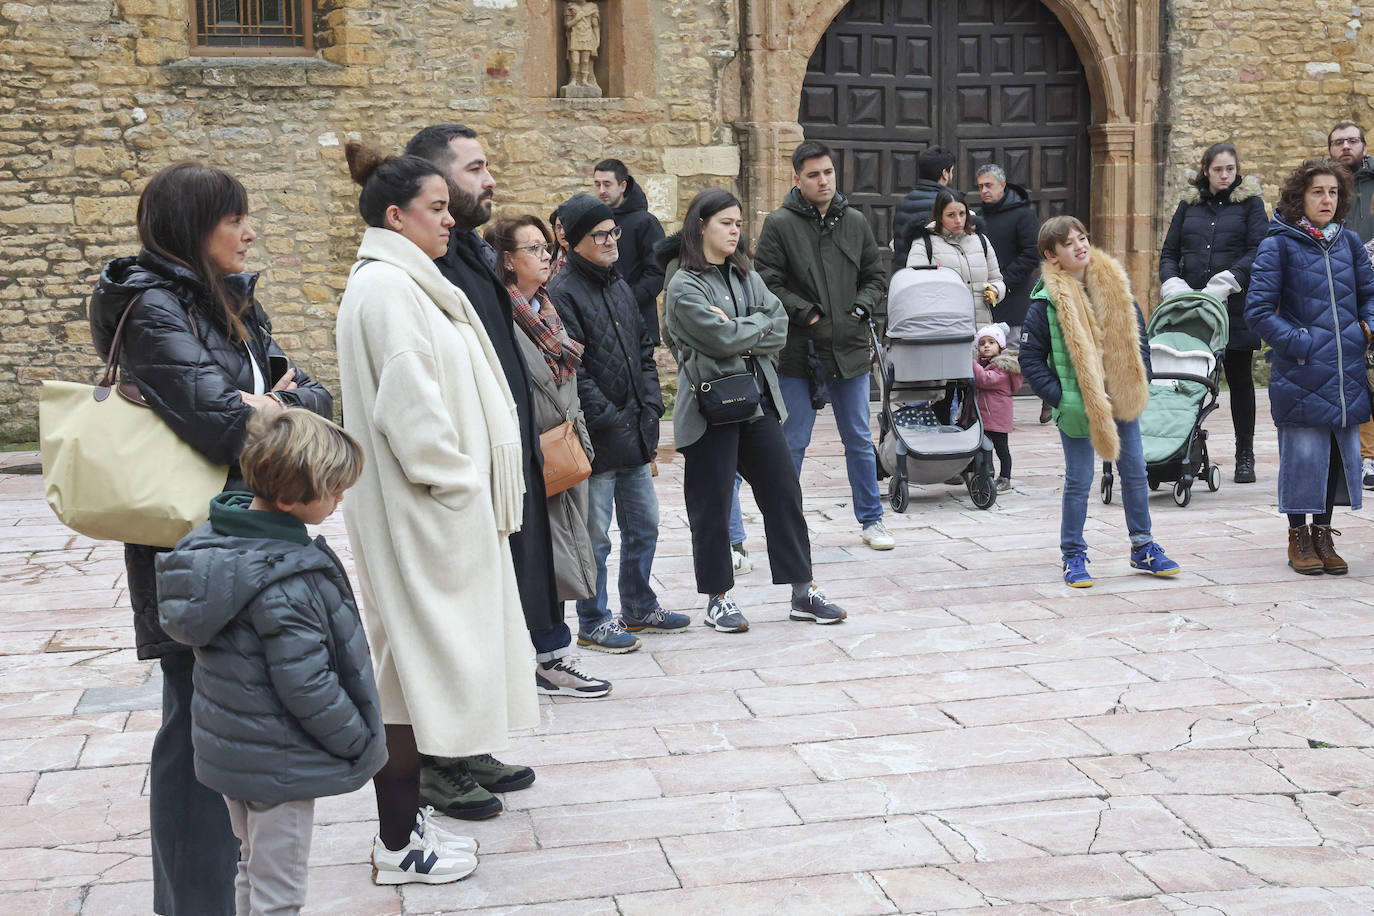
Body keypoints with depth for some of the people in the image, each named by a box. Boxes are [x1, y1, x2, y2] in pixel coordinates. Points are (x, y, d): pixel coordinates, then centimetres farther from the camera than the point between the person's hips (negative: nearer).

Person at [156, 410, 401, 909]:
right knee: (278, 893, 4)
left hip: (226, 749, 9)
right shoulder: (286, 585, -29)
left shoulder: (214, 539, -2)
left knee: (253, 871, 25)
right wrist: (360, 741, -11)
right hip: (278, 764, -9)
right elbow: (306, 687, -26)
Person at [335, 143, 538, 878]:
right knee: (415, 658, -4)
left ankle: (407, 809, 24)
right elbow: (407, 405, -23)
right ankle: (398, 845, 4)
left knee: (427, 655, 14)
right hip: (419, 511, -10)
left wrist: (468, 481, 12)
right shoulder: (385, 288, -17)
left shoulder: (406, 282, 14)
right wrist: (454, 481, -14)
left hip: (444, 506, 10)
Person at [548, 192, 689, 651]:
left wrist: (651, 404, 5)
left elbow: (644, 350, 18)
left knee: (644, 525, 17)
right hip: (597, 438, -8)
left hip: (635, 431, 8)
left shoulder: (620, 287, 13)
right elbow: (572, 371, -17)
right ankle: (593, 623, 13)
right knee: (595, 535, 1)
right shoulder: (562, 294, -12)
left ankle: (639, 608, 32)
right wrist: (609, 420, -17)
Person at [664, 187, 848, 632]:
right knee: (711, 507, 2)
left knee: (784, 494, 7)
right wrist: (759, 323, -4)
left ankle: (803, 592, 15)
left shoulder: (746, 275, 12)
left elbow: (780, 331, 1)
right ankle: (718, 600, 14)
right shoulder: (684, 287, -8)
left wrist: (738, 329, -13)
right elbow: (722, 339, -19)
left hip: (757, 400, 6)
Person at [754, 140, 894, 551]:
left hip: (851, 348, 4)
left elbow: (876, 277, 15)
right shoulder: (779, 225, -5)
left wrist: (861, 310, -2)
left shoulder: (855, 222, 8)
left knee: (860, 441, 12)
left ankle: (871, 518, 24)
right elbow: (767, 285, -9)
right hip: (798, 352, -4)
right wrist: (809, 315, -14)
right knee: (792, 444, 4)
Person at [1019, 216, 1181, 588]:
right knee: (1078, 482, 1)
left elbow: (1138, 339, 13)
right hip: (1078, 408, -5)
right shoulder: (1046, 303, -11)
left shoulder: (1115, 288, 4)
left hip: (1122, 402, 5)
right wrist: (1059, 397, -15)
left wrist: (1139, 384, 4)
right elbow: (1031, 360, -8)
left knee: (1134, 473, 12)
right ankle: (1073, 556, 14)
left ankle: (1143, 548, 26)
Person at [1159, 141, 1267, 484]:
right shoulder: (1189, 204, 13)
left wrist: (1224, 283, -17)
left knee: (1240, 379, 4)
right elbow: (1169, 252, 13)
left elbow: (1257, 250, -5)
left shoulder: (1250, 202, 5)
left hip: (1235, 306, -2)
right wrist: (1173, 284, -6)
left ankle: (1245, 456, 11)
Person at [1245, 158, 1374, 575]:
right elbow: (1258, 310, -7)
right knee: (1303, 453, -2)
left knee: (1340, 450, 9)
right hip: (1300, 376, -5)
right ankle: (1298, 538, 13)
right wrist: (1298, 343, -13)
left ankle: (1322, 535, 22)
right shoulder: (1279, 245, -4)